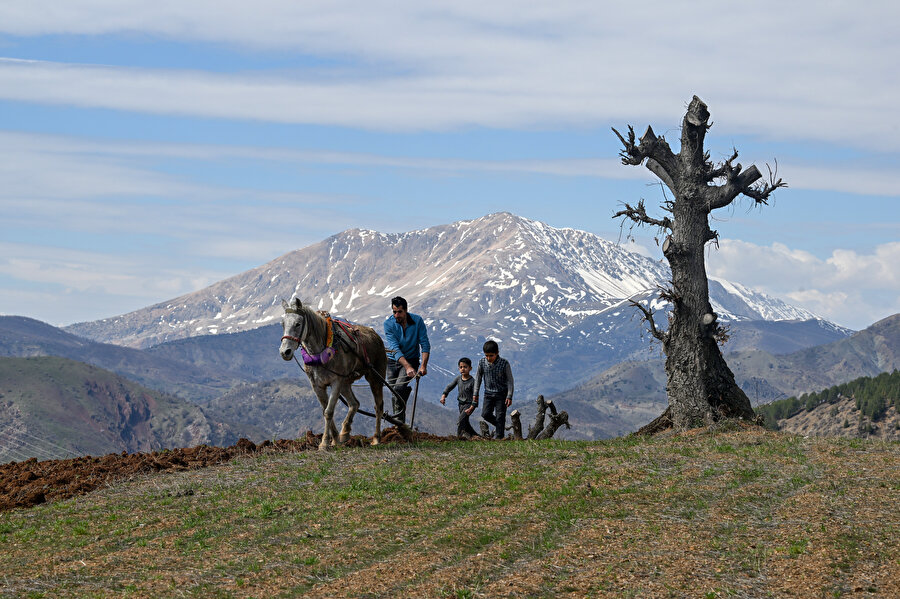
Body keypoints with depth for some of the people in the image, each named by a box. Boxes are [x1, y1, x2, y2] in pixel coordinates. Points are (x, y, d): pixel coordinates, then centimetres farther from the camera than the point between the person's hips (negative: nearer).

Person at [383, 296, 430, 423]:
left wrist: (423, 366, -23)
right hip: (392, 361, 2)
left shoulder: (417, 321, -12)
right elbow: (395, 348, -23)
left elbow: (425, 345, -10)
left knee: (399, 387, -24)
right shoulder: (388, 324, -14)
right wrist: (408, 367, -35)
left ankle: (399, 421, -22)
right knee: (394, 396, 2)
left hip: (411, 359, -2)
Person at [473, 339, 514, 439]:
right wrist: (475, 393, 8)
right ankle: (501, 426, 21)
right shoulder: (482, 362, -8)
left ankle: (499, 436, 7)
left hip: (501, 394, -3)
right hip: (488, 393, 3)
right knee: (485, 414, -4)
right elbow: (478, 378, 6)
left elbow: (510, 380, -10)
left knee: (500, 416, -2)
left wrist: (509, 396, -13)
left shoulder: (504, 363, -17)